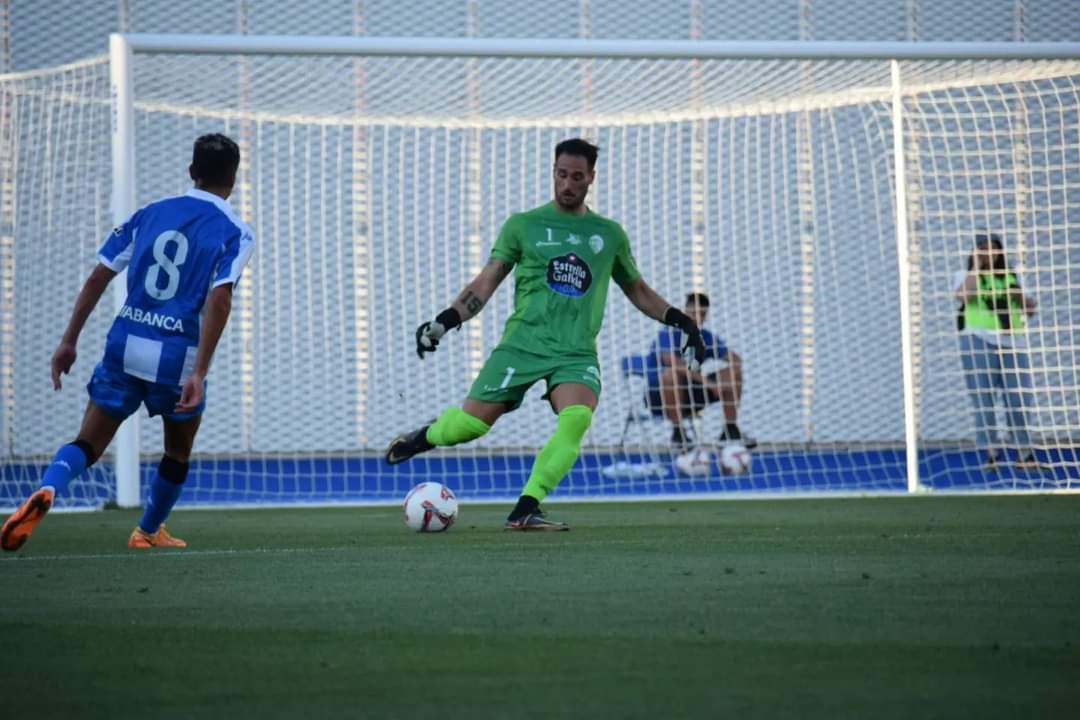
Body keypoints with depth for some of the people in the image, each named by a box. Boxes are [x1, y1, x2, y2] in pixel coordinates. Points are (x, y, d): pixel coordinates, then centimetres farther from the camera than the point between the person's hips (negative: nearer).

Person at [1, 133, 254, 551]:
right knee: (178, 453, 24)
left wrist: (69, 341, 11)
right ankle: (149, 532, 39)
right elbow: (219, 300, -16)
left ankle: (47, 490, -28)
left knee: (88, 444, 2)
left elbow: (99, 277, 6)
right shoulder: (234, 233, -2)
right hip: (178, 357, -2)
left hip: (126, 345, 2)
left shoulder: (150, 214, 11)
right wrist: (199, 373, -19)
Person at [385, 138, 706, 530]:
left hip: (577, 352, 1)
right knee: (469, 424, -9)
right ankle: (426, 435, 28)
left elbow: (637, 291, 26)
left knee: (578, 417, -30)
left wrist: (681, 321, 14)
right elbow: (486, 282, 6)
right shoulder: (523, 225, 8)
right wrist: (447, 319, -8)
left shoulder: (609, 234, 15)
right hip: (522, 345, -1)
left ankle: (525, 510, -27)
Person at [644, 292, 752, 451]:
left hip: (690, 396, 6)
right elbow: (669, 360, -36)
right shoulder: (670, 333, -17)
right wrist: (704, 380, -36)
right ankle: (677, 432, -27)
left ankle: (731, 430, 0)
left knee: (733, 374, -4)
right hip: (658, 395, -6)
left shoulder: (706, 337, 3)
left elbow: (734, 359, 1)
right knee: (674, 373, -39)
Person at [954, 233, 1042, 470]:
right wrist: (976, 266, -11)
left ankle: (1025, 454, 8)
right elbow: (964, 295, -18)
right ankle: (991, 455, 0)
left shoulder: (1011, 275, 15)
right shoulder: (967, 275, 5)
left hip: (1012, 343, 3)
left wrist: (1022, 297, -5)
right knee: (983, 401, -3)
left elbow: (1031, 308, 17)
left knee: (1019, 400, 2)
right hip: (979, 342, -3)